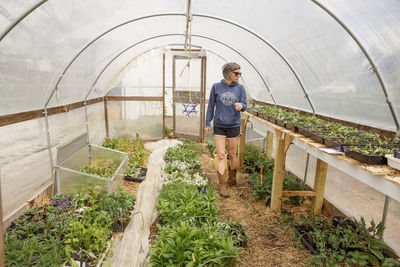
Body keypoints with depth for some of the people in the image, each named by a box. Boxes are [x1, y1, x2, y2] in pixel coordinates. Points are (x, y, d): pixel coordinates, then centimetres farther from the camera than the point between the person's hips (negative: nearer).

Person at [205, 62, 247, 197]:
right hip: (219, 126, -1)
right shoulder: (216, 87, -1)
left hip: (234, 126, 1)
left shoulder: (240, 88, 0)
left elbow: (245, 106, 1)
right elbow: (211, 106, 4)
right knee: (220, 155, -2)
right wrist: (207, 123, 3)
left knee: (232, 155, 12)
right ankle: (222, 185, 6)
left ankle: (232, 179, 33)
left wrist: (240, 105, -24)